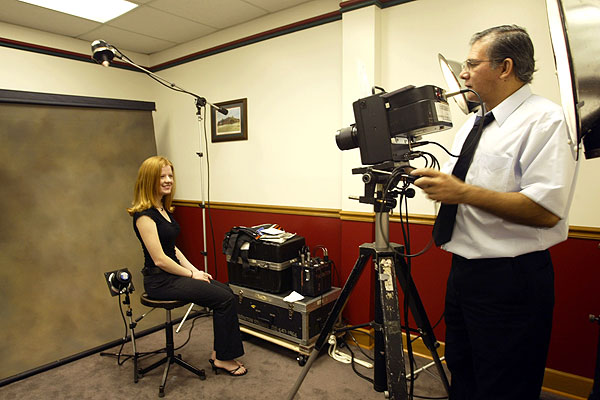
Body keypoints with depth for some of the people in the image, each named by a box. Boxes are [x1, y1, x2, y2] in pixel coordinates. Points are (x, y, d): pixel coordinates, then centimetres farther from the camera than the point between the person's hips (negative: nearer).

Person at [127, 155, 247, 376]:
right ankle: (222, 358, 3)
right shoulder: (144, 215, -18)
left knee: (225, 291, -2)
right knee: (224, 299, -13)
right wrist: (192, 275, -12)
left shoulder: (163, 209, 11)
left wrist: (194, 270, 5)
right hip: (160, 281, -9)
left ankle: (219, 352, 7)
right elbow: (159, 259, -21)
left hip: (174, 274, 9)